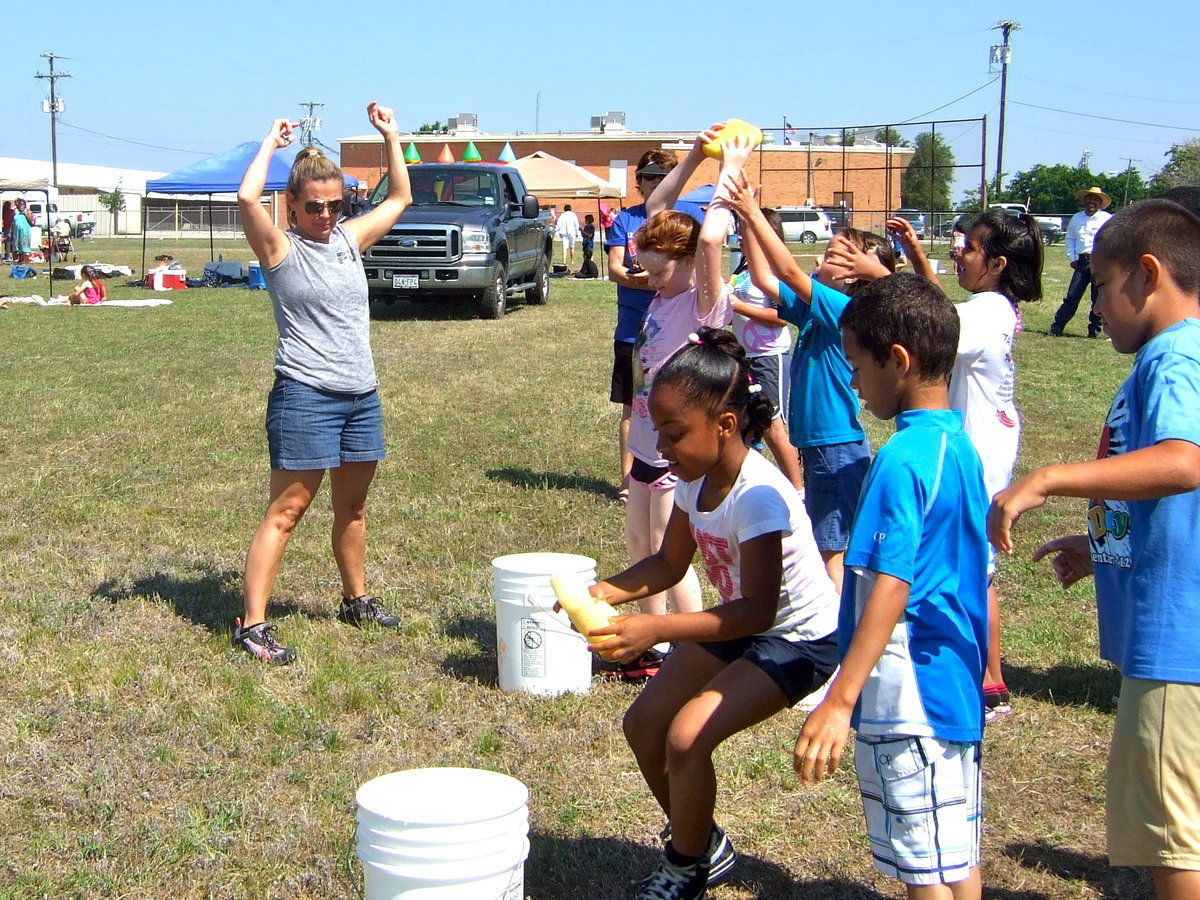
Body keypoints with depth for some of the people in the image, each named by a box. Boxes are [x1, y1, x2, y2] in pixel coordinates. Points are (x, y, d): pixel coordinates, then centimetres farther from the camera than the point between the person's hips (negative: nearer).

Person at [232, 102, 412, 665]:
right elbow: (247, 198, -23)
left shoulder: (350, 238, 12)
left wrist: (390, 136, 18)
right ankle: (251, 624, -3)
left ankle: (356, 600, 34)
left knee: (352, 506, 18)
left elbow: (399, 199, 25)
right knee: (286, 511, -6)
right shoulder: (281, 249, -5)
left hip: (362, 396, 7)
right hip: (305, 396, -7)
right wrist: (270, 145, -9)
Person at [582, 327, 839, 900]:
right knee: (643, 726, 5)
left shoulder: (757, 496, -32)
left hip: (799, 639, -9)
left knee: (687, 737, -21)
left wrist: (656, 629, -42)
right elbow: (670, 563, 3)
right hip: (738, 624, 9)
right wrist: (603, 593, -16)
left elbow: (757, 610, -34)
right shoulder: (695, 479, -7)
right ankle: (702, 845, 26)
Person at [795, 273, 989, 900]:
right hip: (957, 687, 9)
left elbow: (890, 589, -25)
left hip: (909, 700, -9)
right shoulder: (962, 447, 8)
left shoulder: (902, 459, -20)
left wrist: (838, 702, -27)